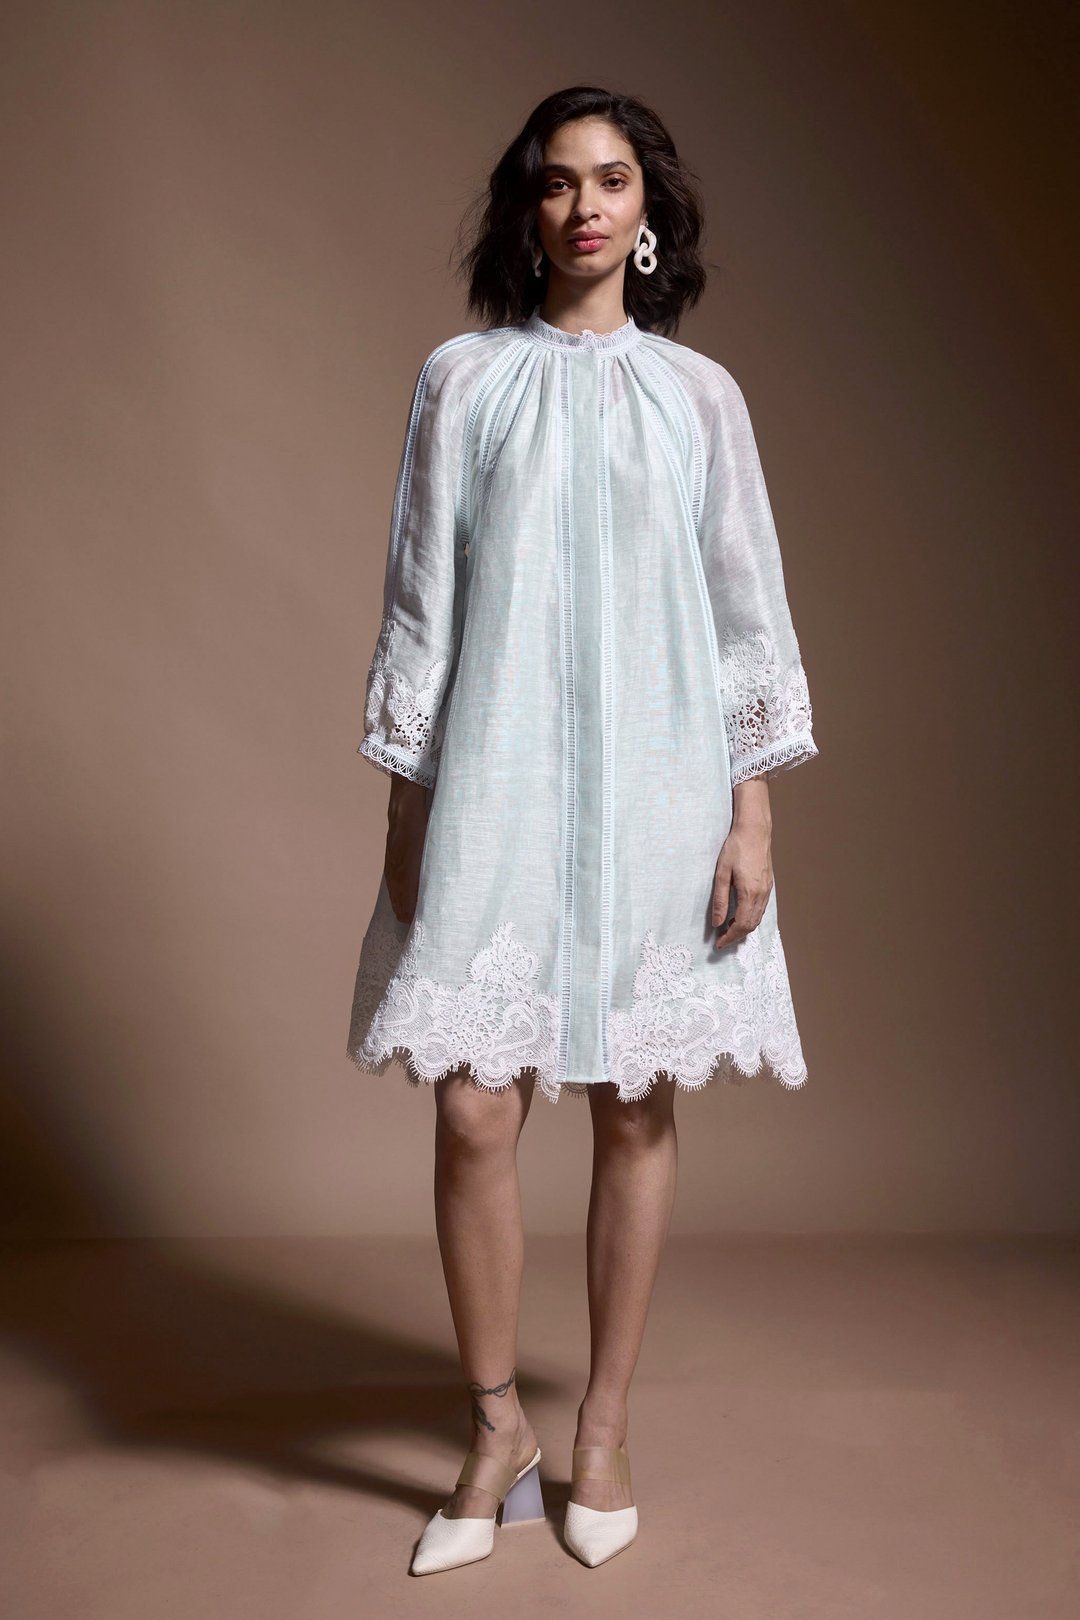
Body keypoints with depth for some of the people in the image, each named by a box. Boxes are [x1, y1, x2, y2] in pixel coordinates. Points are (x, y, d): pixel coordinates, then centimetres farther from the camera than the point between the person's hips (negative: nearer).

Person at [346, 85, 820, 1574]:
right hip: (498, 786, 0)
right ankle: (499, 1429, 17)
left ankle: (605, 1427, 23)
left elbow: (747, 606, 5)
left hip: (656, 789, 1)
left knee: (637, 1107, 6)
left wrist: (754, 813, -1)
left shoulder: (698, 393, 7)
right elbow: (420, 599, 4)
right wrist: (407, 810, 0)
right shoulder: (464, 380, 5)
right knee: (474, 1113, -4)